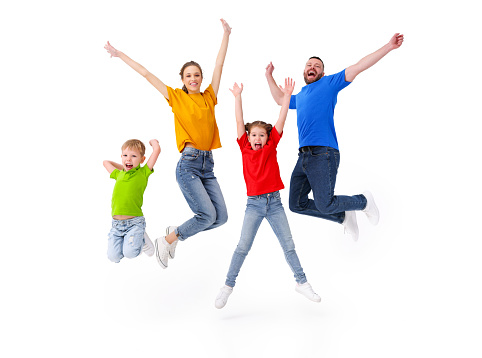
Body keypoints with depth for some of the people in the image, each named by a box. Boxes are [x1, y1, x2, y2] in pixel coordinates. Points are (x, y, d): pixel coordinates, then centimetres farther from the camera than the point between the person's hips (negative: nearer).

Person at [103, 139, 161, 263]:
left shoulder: (143, 173, 0)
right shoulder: (118, 174, 13)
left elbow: (157, 149, -7)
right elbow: (106, 162, 34)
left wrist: (152, 141, 14)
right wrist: (124, 168, 29)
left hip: (135, 222, -4)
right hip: (116, 224, 4)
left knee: (130, 253, -20)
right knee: (113, 257, -5)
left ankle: (142, 239, 11)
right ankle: (127, 239, 23)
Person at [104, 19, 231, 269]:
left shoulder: (209, 97, 14)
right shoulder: (176, 97, 6)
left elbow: (219, 65, 14)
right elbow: (147, 75, 8)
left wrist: (226, 35, 15)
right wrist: (121, 55, 11)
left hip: (208, 165, 5)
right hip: (188, 163, -5)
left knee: (220, 217, 0)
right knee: (207, 215, -13)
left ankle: (176, 233, 20)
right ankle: (166, 241, 8)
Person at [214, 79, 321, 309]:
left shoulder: (271, 147, 3)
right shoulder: (245, 148, 2)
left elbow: (281, 120, -2)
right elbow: (239, 122, -3)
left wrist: (287, 95, -6)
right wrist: (237, 97, -6)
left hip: (275, 203, 1)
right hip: (254, 204, -1)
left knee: (288, 245, 6)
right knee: (243, 246, -4)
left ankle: (301, 282, 19)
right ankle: (228, 286, 7)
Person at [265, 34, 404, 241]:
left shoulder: (329, 83, 11)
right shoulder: (300, 96, 28)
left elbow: (358, 67, 4)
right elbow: (280, 99, 48)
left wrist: (389, 47, -2)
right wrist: (269, 76, 47)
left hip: (323, 154, -7)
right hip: (304, 156, 7)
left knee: (325, 205, -16)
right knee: (297, 204, 2)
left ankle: (364, 201, 15)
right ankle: (344, 216, 19)